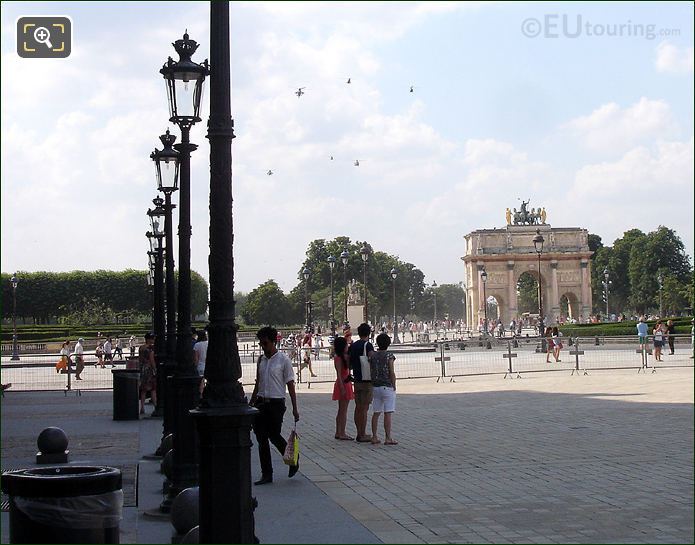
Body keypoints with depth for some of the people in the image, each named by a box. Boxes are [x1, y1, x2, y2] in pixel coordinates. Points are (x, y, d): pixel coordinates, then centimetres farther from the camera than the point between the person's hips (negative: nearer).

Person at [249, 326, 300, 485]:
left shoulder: (283, 360, -6)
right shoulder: (261, 359, 11)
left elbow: (290, 385, -5)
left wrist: (294, 408, -8)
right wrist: (251, 403, 18)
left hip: (276, 403, -6)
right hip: (261, 403, 6)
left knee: (274, 436, -3)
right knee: (261, 438, 3)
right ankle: (266, 474, 10)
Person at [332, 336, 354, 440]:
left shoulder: (344, 357, 13)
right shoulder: (338, 358, -14)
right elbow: (339, 374, -19)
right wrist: (342, 388, -22)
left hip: (346, 384, 10)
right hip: (342, 384, -10)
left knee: (341, 411, 12)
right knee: (343, 410, -7)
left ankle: (338, 433, 17)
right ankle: (342, 433, -5)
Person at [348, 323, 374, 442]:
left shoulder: (353, 346, 9)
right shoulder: (367, 345, -11)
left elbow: (349, 364, 12)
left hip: (357, 380, 7)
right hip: (367, 380, -6)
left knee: (358, 407, 12)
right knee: (365, 408, -4)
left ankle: (359, 433, 18)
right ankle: (363, 435, -2)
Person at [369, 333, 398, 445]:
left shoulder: (372, 355, 5)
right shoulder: (389, 356, -8)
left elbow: (370, 372, 6)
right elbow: (392, 373, -11)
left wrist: (372, 386, 13)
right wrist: (394, 386, -2)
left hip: (375, 387, 5)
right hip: (387, 387, -5)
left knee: (376, 413, 10)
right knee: (388, 413, -4)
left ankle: (374, 437, 11)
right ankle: (388, 438, -5)